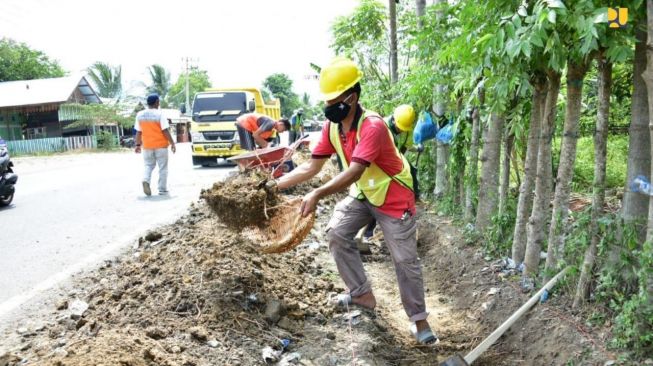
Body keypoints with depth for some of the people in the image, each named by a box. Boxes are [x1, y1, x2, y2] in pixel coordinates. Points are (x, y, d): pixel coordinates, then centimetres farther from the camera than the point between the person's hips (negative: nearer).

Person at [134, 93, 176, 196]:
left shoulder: (140, 115, 4)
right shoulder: (159, 114, -10)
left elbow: (138, 132, 7)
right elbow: (165, 131, -13)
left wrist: (138, 145, 15)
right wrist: (172, 143, -7)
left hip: (147, 145, 4)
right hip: (160, 145, -4)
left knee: (148, 165, 15)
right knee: (162, 168, 6)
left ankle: (146, 180, -11)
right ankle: (162, 189, 8)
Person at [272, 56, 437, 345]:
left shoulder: (373, 126, -34)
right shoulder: (331, 126, -9)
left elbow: (354, 172, -44)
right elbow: (312, 166, -4)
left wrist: (317, 194, -53)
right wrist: (276, 184, -11)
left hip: (394, 197, -7)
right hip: (362, 193, 7)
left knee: (405, 259, -3)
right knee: (336, 232, -6)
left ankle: (419, 320, 11)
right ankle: (362, 294, 8)